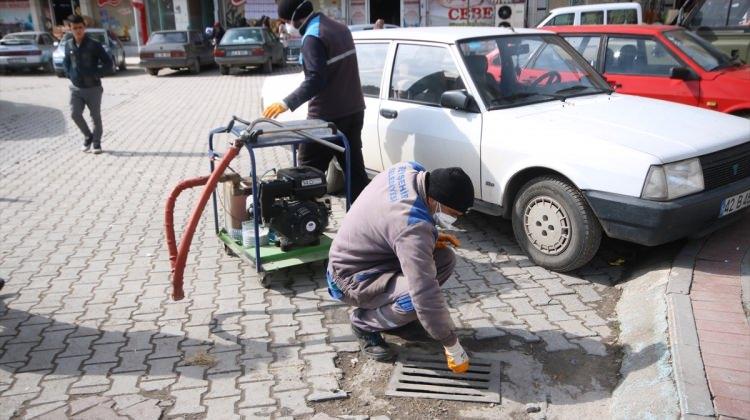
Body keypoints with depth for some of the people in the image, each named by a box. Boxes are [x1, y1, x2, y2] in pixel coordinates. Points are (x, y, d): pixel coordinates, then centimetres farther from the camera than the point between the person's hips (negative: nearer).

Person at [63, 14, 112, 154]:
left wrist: (97, 74, -13)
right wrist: (69, 73, 6)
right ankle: (88, 136, 20)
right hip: (76, 88, 3)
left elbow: (108, 63, -7)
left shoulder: (94, 45, -10)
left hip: (93, 88, -3)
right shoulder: (69, 45, 3)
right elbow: (66, 61, 20)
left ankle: (96, 143, 21)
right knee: (75, 114, -4)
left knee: (95, 116, 6)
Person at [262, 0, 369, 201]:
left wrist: (286, 104, -28)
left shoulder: (313, 37, -15)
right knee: (355, 169, 10)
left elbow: (315, 80, -25)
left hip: (327, 117, -9)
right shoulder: (340, 28, 13)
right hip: (354, 111, 9)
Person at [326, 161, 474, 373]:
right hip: (354, 277, -9)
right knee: (420, 296, -31)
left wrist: (431, 237, -1)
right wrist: (452, 346, -24)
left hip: (372, 254, 9)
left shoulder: (411, 170, -9)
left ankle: (390, 309, 13)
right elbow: (426, 295, -34)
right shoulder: (412, 226, -35)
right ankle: (364, 322, -4)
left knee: (445, 257, -1)